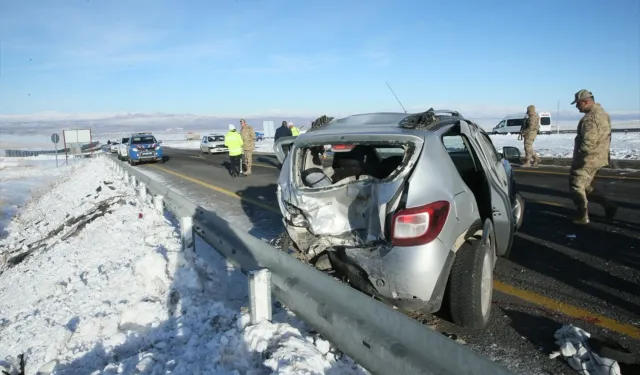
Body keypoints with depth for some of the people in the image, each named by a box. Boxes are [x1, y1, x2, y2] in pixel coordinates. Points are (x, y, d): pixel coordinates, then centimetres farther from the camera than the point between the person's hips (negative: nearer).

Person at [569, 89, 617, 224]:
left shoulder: (591, 117, -21)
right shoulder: (601, 113, 13)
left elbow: (588, 142, -26)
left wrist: (577, 159, -20)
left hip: (588, 159, -10)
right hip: (597, 158, 10)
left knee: (576, 186, 1)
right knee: (586, 186, 20)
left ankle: (582, 217, 7)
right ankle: (608, 206, 17)